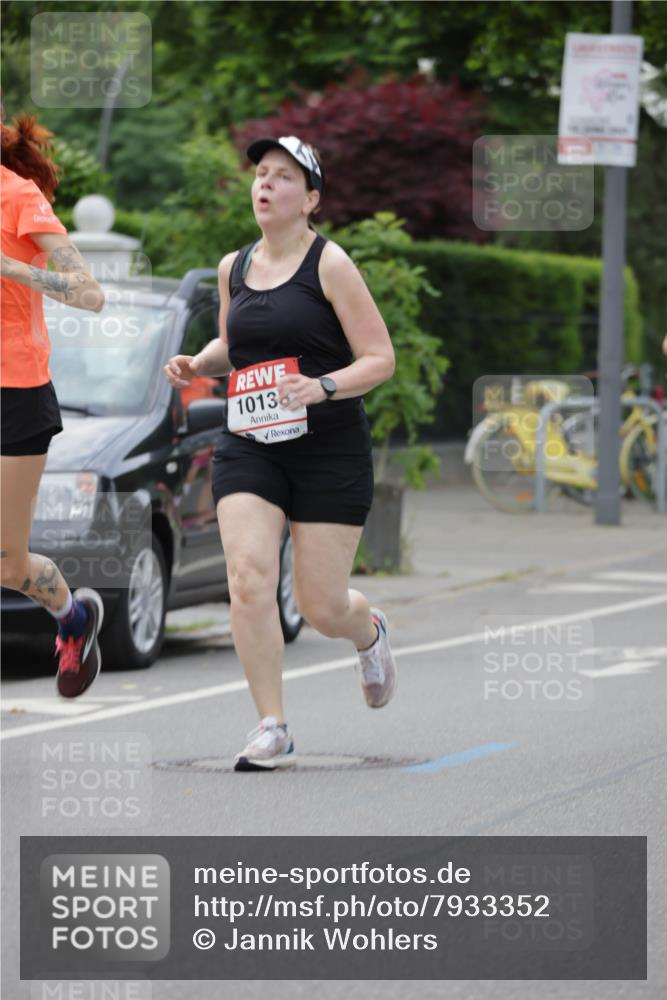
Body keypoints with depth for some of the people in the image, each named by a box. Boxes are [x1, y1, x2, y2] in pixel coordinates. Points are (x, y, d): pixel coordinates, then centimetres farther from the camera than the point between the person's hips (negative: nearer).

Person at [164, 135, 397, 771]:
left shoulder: (330, 265, -6)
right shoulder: (233, 268, 10)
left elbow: (380, 359, -7)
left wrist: (324, 387, -25)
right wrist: (197, 365, 6)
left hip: (329, 452, -4)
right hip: (248, 450, 4)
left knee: (321, 607, 1)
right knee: (248, 580, -16)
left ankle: (369, 631, 39)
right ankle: (272, 730, -9)